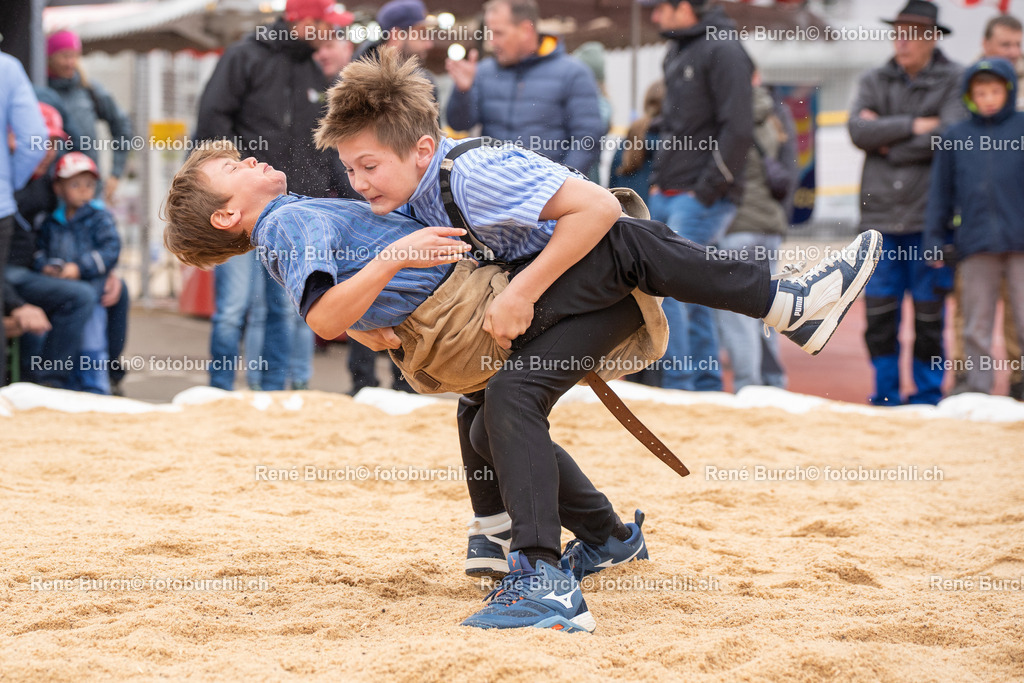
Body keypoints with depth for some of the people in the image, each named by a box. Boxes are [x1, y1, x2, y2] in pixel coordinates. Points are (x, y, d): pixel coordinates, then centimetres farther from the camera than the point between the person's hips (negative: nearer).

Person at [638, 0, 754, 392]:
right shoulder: (677, 53, 16)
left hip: (702, 198, -9)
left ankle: (678, 386, -11)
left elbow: (737, 128, -17)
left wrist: (705, 191, -17)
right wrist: (659, 180, 15)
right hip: (668, 197, 9)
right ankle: (708, 387, 18)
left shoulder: (723, 51, -12)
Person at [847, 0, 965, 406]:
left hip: (928, 218, -3)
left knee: (928, 312, 0)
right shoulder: (874, 82, 12)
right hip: (881, 218, 3)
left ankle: (927, 396, 10)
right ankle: (885, 396, 11)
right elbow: (858, 130, -4)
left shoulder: (953, 81, 2)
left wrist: (886, 141, -7)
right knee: (879, 312, 2)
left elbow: (950, 137, -13)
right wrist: (913, 126, -12)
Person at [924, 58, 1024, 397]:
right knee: (976, 327, 5)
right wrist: (935, 238, 7)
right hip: (975, 244, 2)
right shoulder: (955, 137, 8)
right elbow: (942, 191, 11)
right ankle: (979, 390, 10)